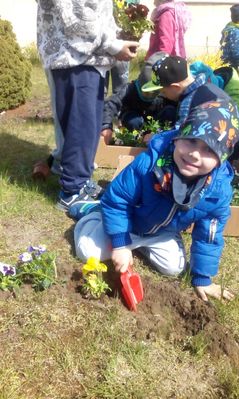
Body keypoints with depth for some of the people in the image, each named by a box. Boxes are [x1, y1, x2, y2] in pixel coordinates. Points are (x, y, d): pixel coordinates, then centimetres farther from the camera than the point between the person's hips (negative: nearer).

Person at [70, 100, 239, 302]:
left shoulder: (219, 191, -28)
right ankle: (91, 212, 20)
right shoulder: (148, 163, -38)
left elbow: (208, 238, -12)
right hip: (128, 223, -3)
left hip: (163, 233, 4)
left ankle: (141, 245, 22)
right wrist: (120, 244, -24)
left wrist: (202, 278, -6)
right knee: (89, 252, -12)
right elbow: (116, 200, -25)